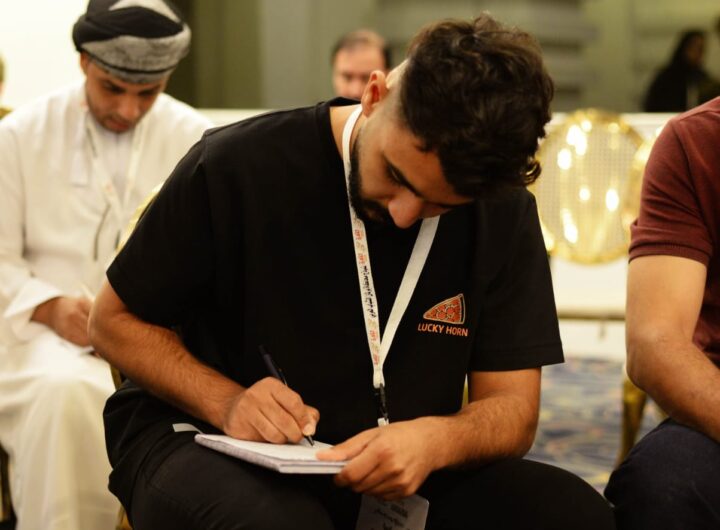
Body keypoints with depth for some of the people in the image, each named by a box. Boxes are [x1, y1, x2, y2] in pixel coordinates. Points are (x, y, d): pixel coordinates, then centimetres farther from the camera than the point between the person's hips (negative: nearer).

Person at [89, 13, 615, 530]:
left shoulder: (505, 212, -5)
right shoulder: (237, 168, -14)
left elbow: (511, 408, -4)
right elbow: (116, 320, -3)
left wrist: (434, 440, -28)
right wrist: (226, 402, -22)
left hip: (396, 472, 3)